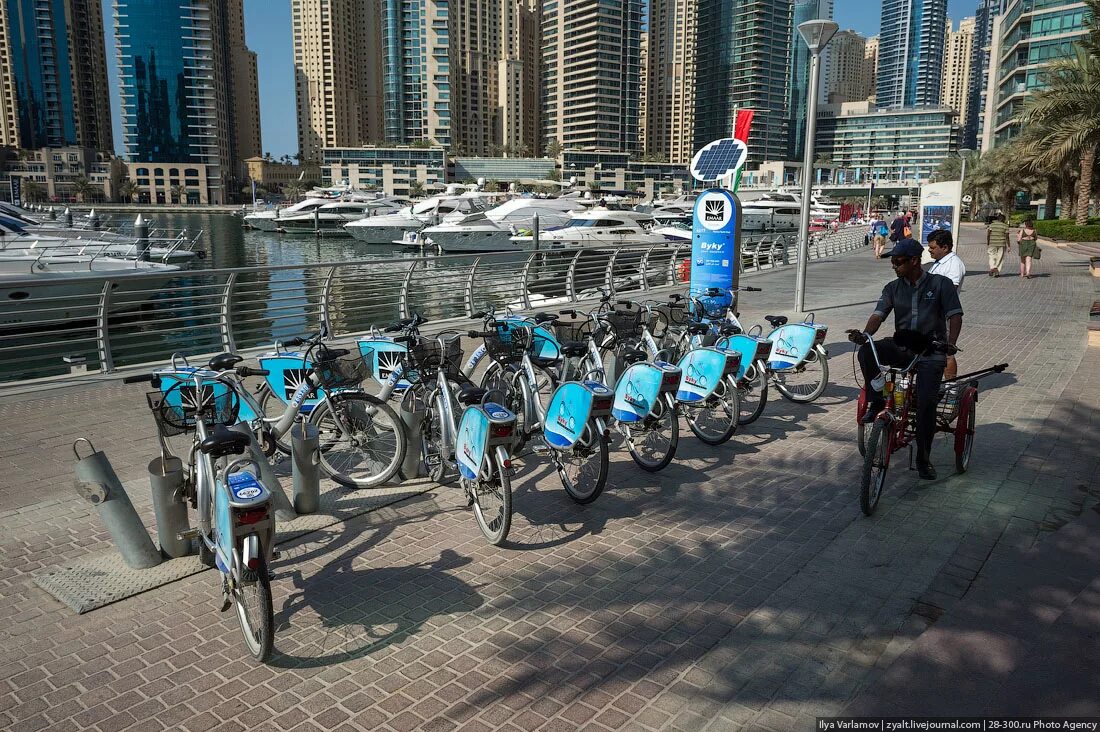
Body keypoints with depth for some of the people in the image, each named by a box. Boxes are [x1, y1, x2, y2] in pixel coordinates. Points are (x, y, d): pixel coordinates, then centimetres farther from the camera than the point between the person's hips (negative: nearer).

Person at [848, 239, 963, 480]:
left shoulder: (940, 284, -1)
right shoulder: (893, 288, 7)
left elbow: (955, 315, -8)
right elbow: (878, 315, -6)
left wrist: (951, 342, -27)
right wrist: (863, 335, -28)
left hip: (930, 352, -3)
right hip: (901, 348, 3)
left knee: (926, 401, -19)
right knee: (867, 351, -29)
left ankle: (924, 459, -2)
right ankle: (876, 402, -11)